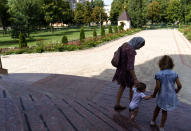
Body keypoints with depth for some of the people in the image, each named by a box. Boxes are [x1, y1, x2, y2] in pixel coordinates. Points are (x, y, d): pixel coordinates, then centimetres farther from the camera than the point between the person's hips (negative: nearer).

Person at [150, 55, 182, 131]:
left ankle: (153, 121, 41)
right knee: (164, 111, 18)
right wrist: (176, 90, 14)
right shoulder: (174, 74, -7)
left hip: (162, 96, -2)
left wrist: (154, 94, 1)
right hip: (171, 96, 2)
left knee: (157, 107, 25)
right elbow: (179, 85, -7)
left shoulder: (158, 74, -14)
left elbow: (157, 87, -15)